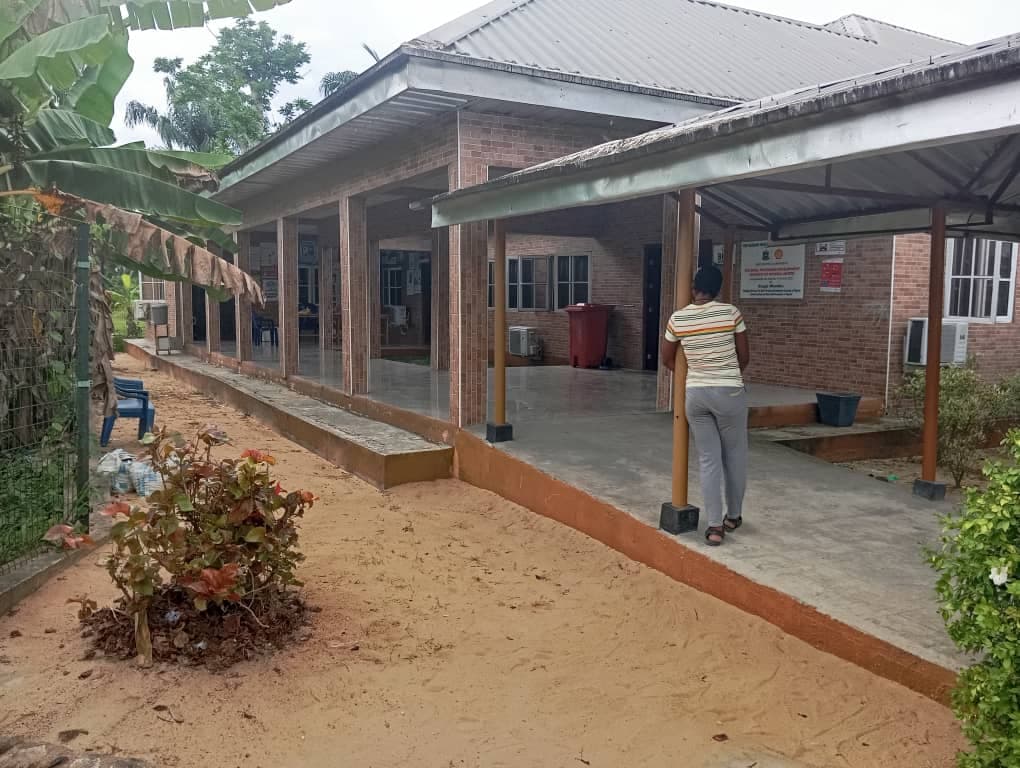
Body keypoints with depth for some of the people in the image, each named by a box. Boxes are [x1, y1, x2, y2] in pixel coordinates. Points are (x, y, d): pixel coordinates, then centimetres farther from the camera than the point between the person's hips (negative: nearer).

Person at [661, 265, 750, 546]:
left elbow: (667, 359, 10)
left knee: (708, 460, 8)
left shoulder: (677, 318, -2)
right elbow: (745, 357, 0)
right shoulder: (731, 312, -8)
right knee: (735, 455, 16)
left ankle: (715, 526, 5)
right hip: (729, 392, -2)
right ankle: (733, 516, 30)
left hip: (695, 394, 2)